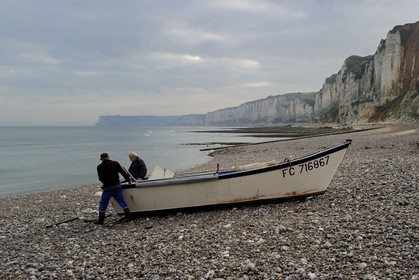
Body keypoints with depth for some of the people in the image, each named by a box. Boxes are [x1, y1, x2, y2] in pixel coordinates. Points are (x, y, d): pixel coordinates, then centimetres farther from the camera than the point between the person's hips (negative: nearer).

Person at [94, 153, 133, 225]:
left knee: (103, 203, 9)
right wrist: (128, 179, 15)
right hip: (117, 186, 3)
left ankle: (100, 220, 14)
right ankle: (129, 216, 9)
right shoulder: (115, 163, -1)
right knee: (121, 201, 10)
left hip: (108, 188, -3)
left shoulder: (100, 167, -7)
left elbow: (100, 178, -2)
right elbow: (123, 172, 2)